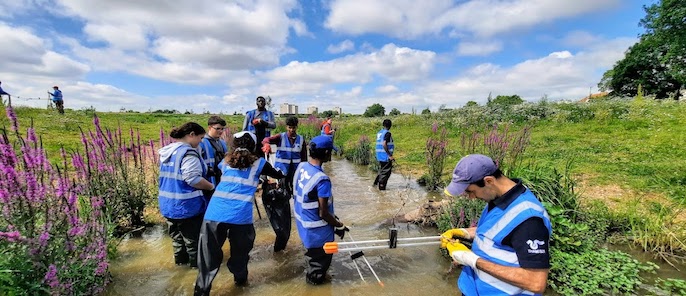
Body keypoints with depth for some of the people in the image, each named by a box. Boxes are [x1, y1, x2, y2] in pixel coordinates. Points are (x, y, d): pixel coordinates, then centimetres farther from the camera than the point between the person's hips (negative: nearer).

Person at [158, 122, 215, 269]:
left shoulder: (166, 151, 7)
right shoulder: (188, 152, -23)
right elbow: (193, 179, -29)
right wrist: (212, 187, -14)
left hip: (168, 202, 9)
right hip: (186, 204, -9)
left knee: (176, 234, 24)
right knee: (192, 236, 10)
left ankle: (180, 258, 40)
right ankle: (196, 261, 25)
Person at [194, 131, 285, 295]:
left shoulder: (226, 161, 17)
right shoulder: (258, 163, 8)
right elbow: (279, 174, 21)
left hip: (214, 213, 2)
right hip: (240, 216, -2)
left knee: (209, 256, 10)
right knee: (240, 250, 20)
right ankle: (240, 279, 39)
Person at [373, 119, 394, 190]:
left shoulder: (379, 133, 12)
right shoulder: (387, 133, -13)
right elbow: (384, 144, -24)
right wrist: (390, 155, -21)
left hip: (379, 155, 8)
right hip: (386, 156, -8)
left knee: (382, 170, 20)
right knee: (386, 171, 1)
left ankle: (376, 183, 21)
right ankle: (382, 187, 5)